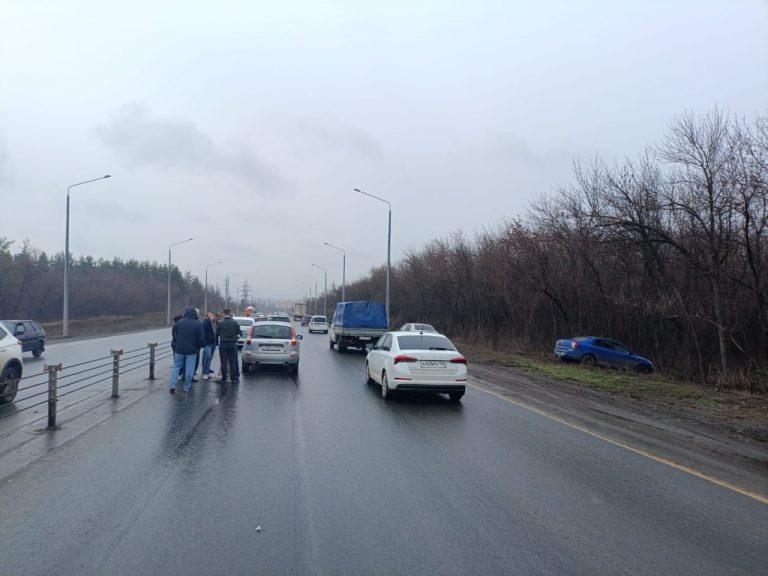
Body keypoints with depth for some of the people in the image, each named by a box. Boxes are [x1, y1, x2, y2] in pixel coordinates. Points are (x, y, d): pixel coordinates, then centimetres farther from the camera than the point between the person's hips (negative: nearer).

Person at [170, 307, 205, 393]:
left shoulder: (178, 322, 1)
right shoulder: (198, 324, -6)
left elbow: (173, 335, 9)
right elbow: (201, 338, -8)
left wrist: (174, 346, 22)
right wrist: (201, 346, 10)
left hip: (179, 349, 2)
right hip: (192, 350, -2)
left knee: (176, 367, 12)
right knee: (189, 369, 4)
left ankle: (173, 385, 1)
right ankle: (187, 387, 9)